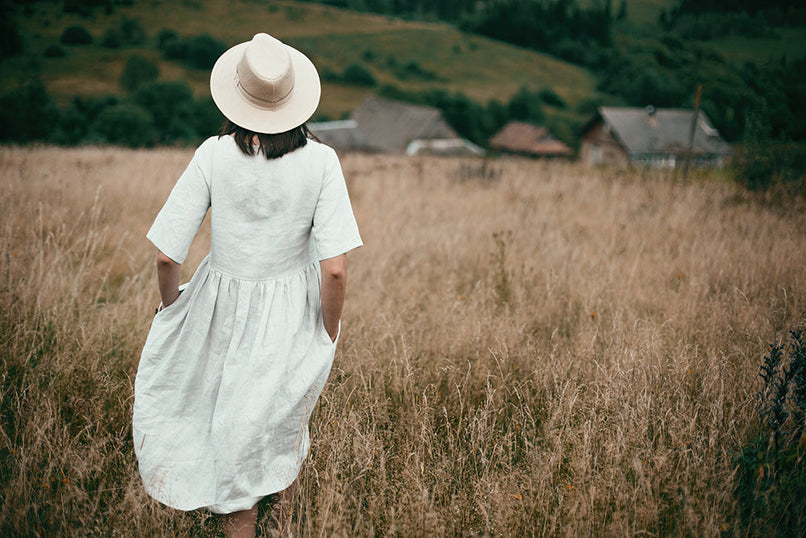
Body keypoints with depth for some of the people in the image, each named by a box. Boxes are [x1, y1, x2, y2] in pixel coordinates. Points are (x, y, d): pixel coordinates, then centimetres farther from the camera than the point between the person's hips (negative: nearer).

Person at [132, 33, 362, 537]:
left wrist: (171, 305, 6)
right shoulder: (320, 161, -17)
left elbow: (168, 253, -14)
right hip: (292, 312, 1)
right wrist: (330, 330, -3)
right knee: (284, 424, 29)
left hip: (223, 306, -1)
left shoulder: (214, 155, -16)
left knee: (237, 442, 18)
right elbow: (335, 268, -21)